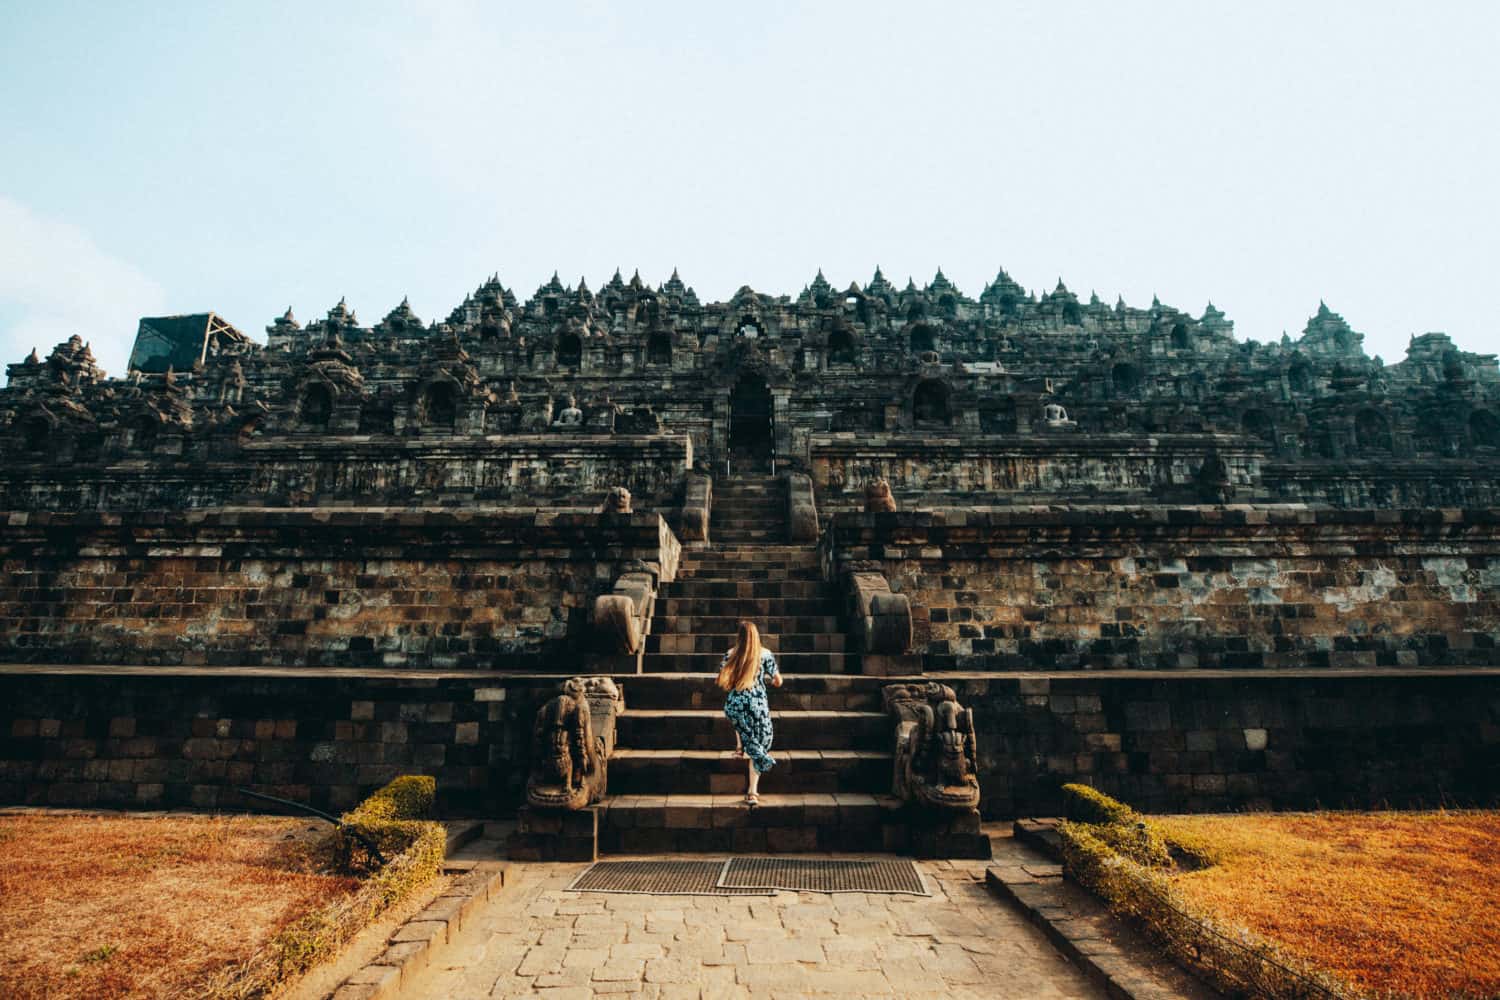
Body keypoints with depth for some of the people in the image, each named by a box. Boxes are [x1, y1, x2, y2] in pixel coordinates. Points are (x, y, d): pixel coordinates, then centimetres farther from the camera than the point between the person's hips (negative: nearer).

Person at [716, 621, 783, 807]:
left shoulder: (730, 654, 2)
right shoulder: (765, 653, 1)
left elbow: (721, 682, 2)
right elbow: (778, 682, 5)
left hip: (734, 704, 1)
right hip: (758, 704, -1)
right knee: (758, 746, 9)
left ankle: (740, 746, 27)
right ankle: (752, 792, 3)